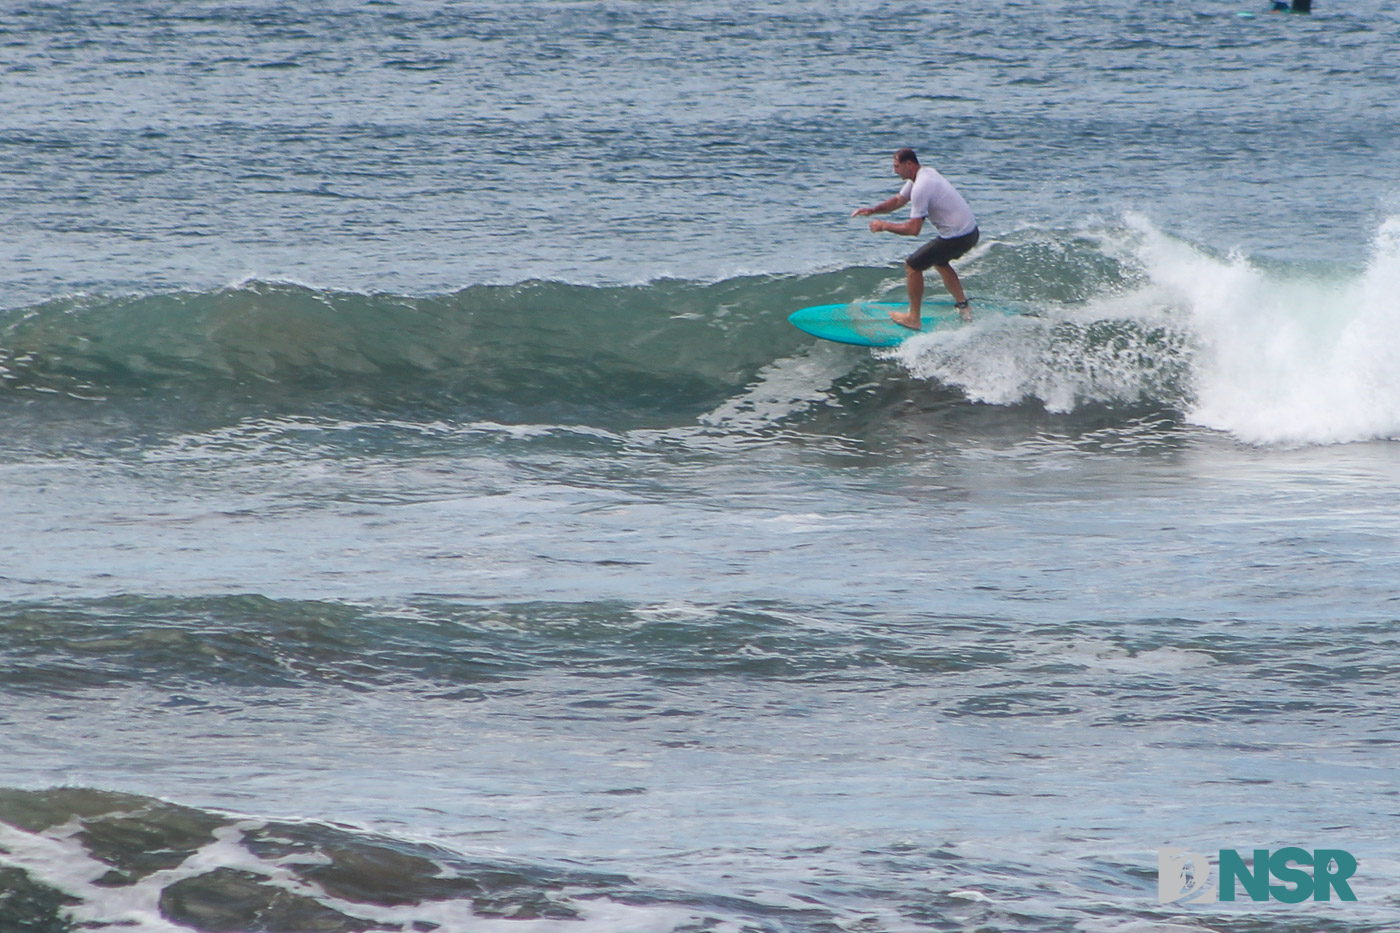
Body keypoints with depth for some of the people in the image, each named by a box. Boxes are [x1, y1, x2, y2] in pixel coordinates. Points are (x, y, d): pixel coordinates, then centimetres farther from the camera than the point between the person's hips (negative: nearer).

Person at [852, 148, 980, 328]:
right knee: (939, 261, 34)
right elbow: (898, 201, 20)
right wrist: (872, 210, 7)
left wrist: (884, 226, -11)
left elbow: (913, 229, -22)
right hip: (971, 231, 10)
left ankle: (913, 319, 9)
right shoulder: (925, 173, 10)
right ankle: (963, 306, 30)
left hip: (956, 237, -10)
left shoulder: (920, 188, -22)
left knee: (913, 265, 1)